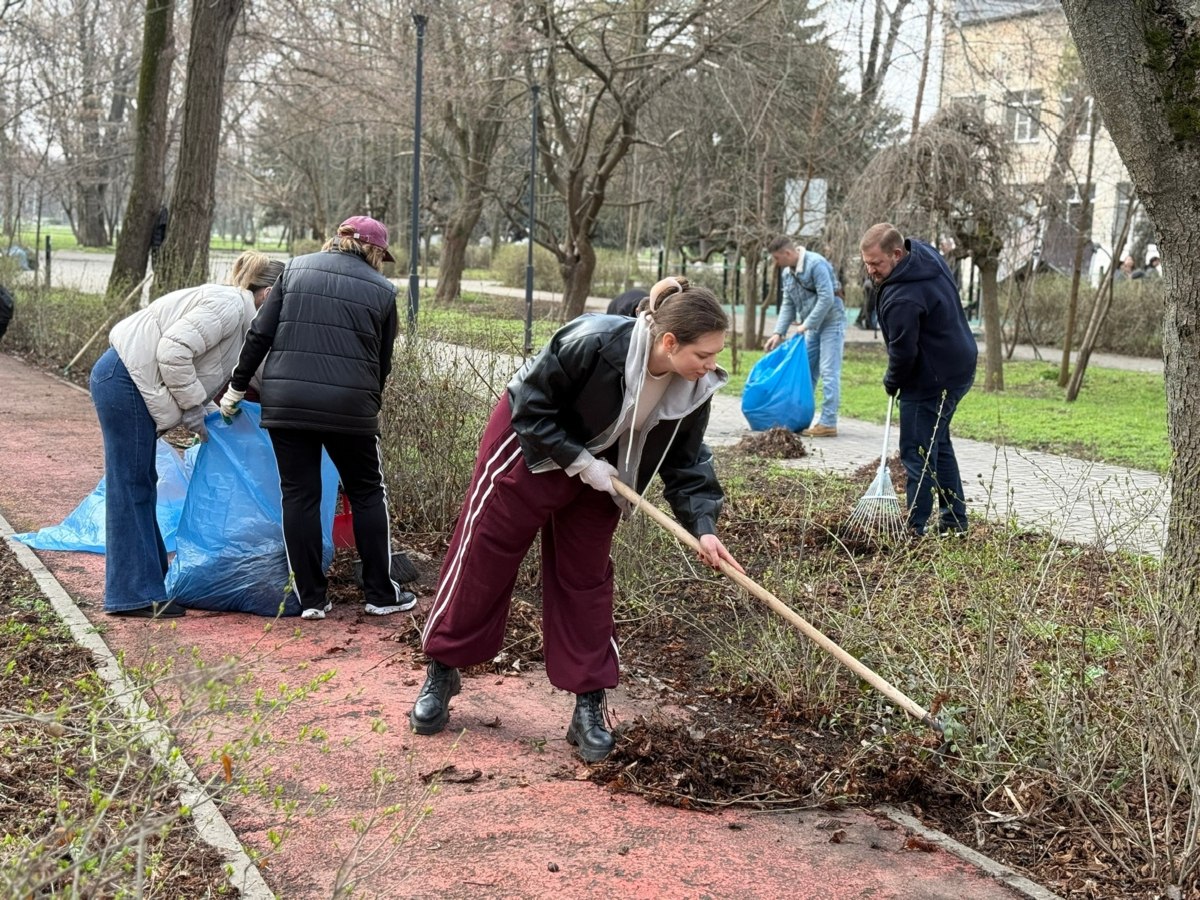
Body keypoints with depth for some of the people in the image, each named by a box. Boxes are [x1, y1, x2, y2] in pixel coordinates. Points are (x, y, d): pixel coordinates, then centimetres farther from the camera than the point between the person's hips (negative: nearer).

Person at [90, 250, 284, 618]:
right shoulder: (229, 304, -14)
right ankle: (135, 595, -1)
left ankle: (147, 579, 24)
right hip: (125, 381, -10)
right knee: (130, 487, -6)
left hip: (125, 381, 10)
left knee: (139, 487, 15)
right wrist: (192, 409, -15)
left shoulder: (236, 310, 17)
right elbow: (173, 352, -24)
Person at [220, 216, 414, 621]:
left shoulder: (297, 269, 9)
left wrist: (237, 387, 11)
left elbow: (260, 334, 4)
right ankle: (381, 595, 16)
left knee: (299, 495, 8)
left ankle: (311, 598, 11)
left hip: (286, 402, 2)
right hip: (349, 406, -1)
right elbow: (383, 362, 12)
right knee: (367, 494, 13)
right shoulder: (381, 290, 7)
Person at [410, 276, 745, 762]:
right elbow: (532, 407, -25)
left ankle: (589, 708, 13)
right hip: (528, 448, -4)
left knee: (586, 580, 6)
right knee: (481, 559, 3)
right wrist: (579, 461, -28)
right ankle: (441, 673, 21)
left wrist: (703, 527, -21)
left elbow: (686, 462, -8)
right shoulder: (592, 343, -37)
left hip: (596, 474, 5)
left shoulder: (693, 390, -19)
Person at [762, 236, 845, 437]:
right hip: (812, 326, 9)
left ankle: (828, 423, -12)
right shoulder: (788, 273, 8)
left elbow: (827, 298, -24)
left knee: (829, 373, -11)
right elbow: (788, 305, 11)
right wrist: (778, 333, 1)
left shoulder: (816, 264, -20)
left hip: (831, 322, -9)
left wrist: (807, 324, -22)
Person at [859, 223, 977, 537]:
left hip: (931, 382, -11)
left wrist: (892, 382, -3)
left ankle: (915, 531, -1)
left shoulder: (902, 298, -30)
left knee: (917, 454, -4)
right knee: (939, 444, 21)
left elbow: (903, 352, -24)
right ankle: (955, 521, 29)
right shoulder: (925, 252, 2)